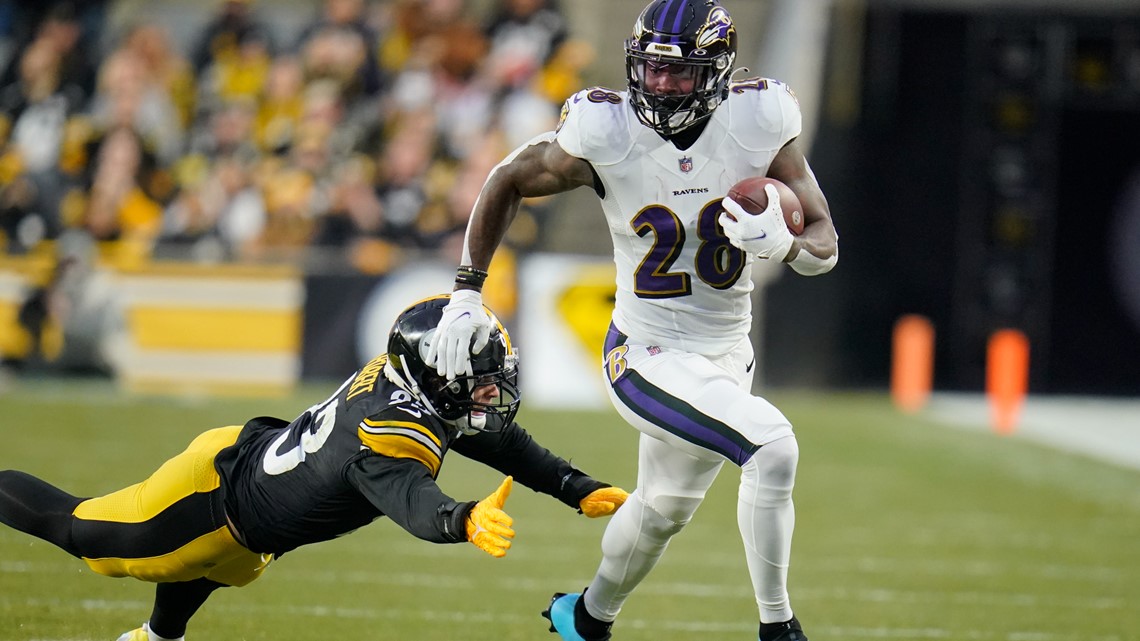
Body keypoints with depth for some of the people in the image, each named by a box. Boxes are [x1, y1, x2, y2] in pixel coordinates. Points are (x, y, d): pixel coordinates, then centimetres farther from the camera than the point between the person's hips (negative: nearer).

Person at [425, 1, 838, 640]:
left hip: (726, 358, 4)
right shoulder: (607, 134, -17)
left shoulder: (759, 125, -12)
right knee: (773, 449, -25)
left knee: (662, 512, 25)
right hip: (647, 354, -4)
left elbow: (826, 245, -6)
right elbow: (509, 181, 0)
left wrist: (783, 243, -30)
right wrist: (467, 293, -2)